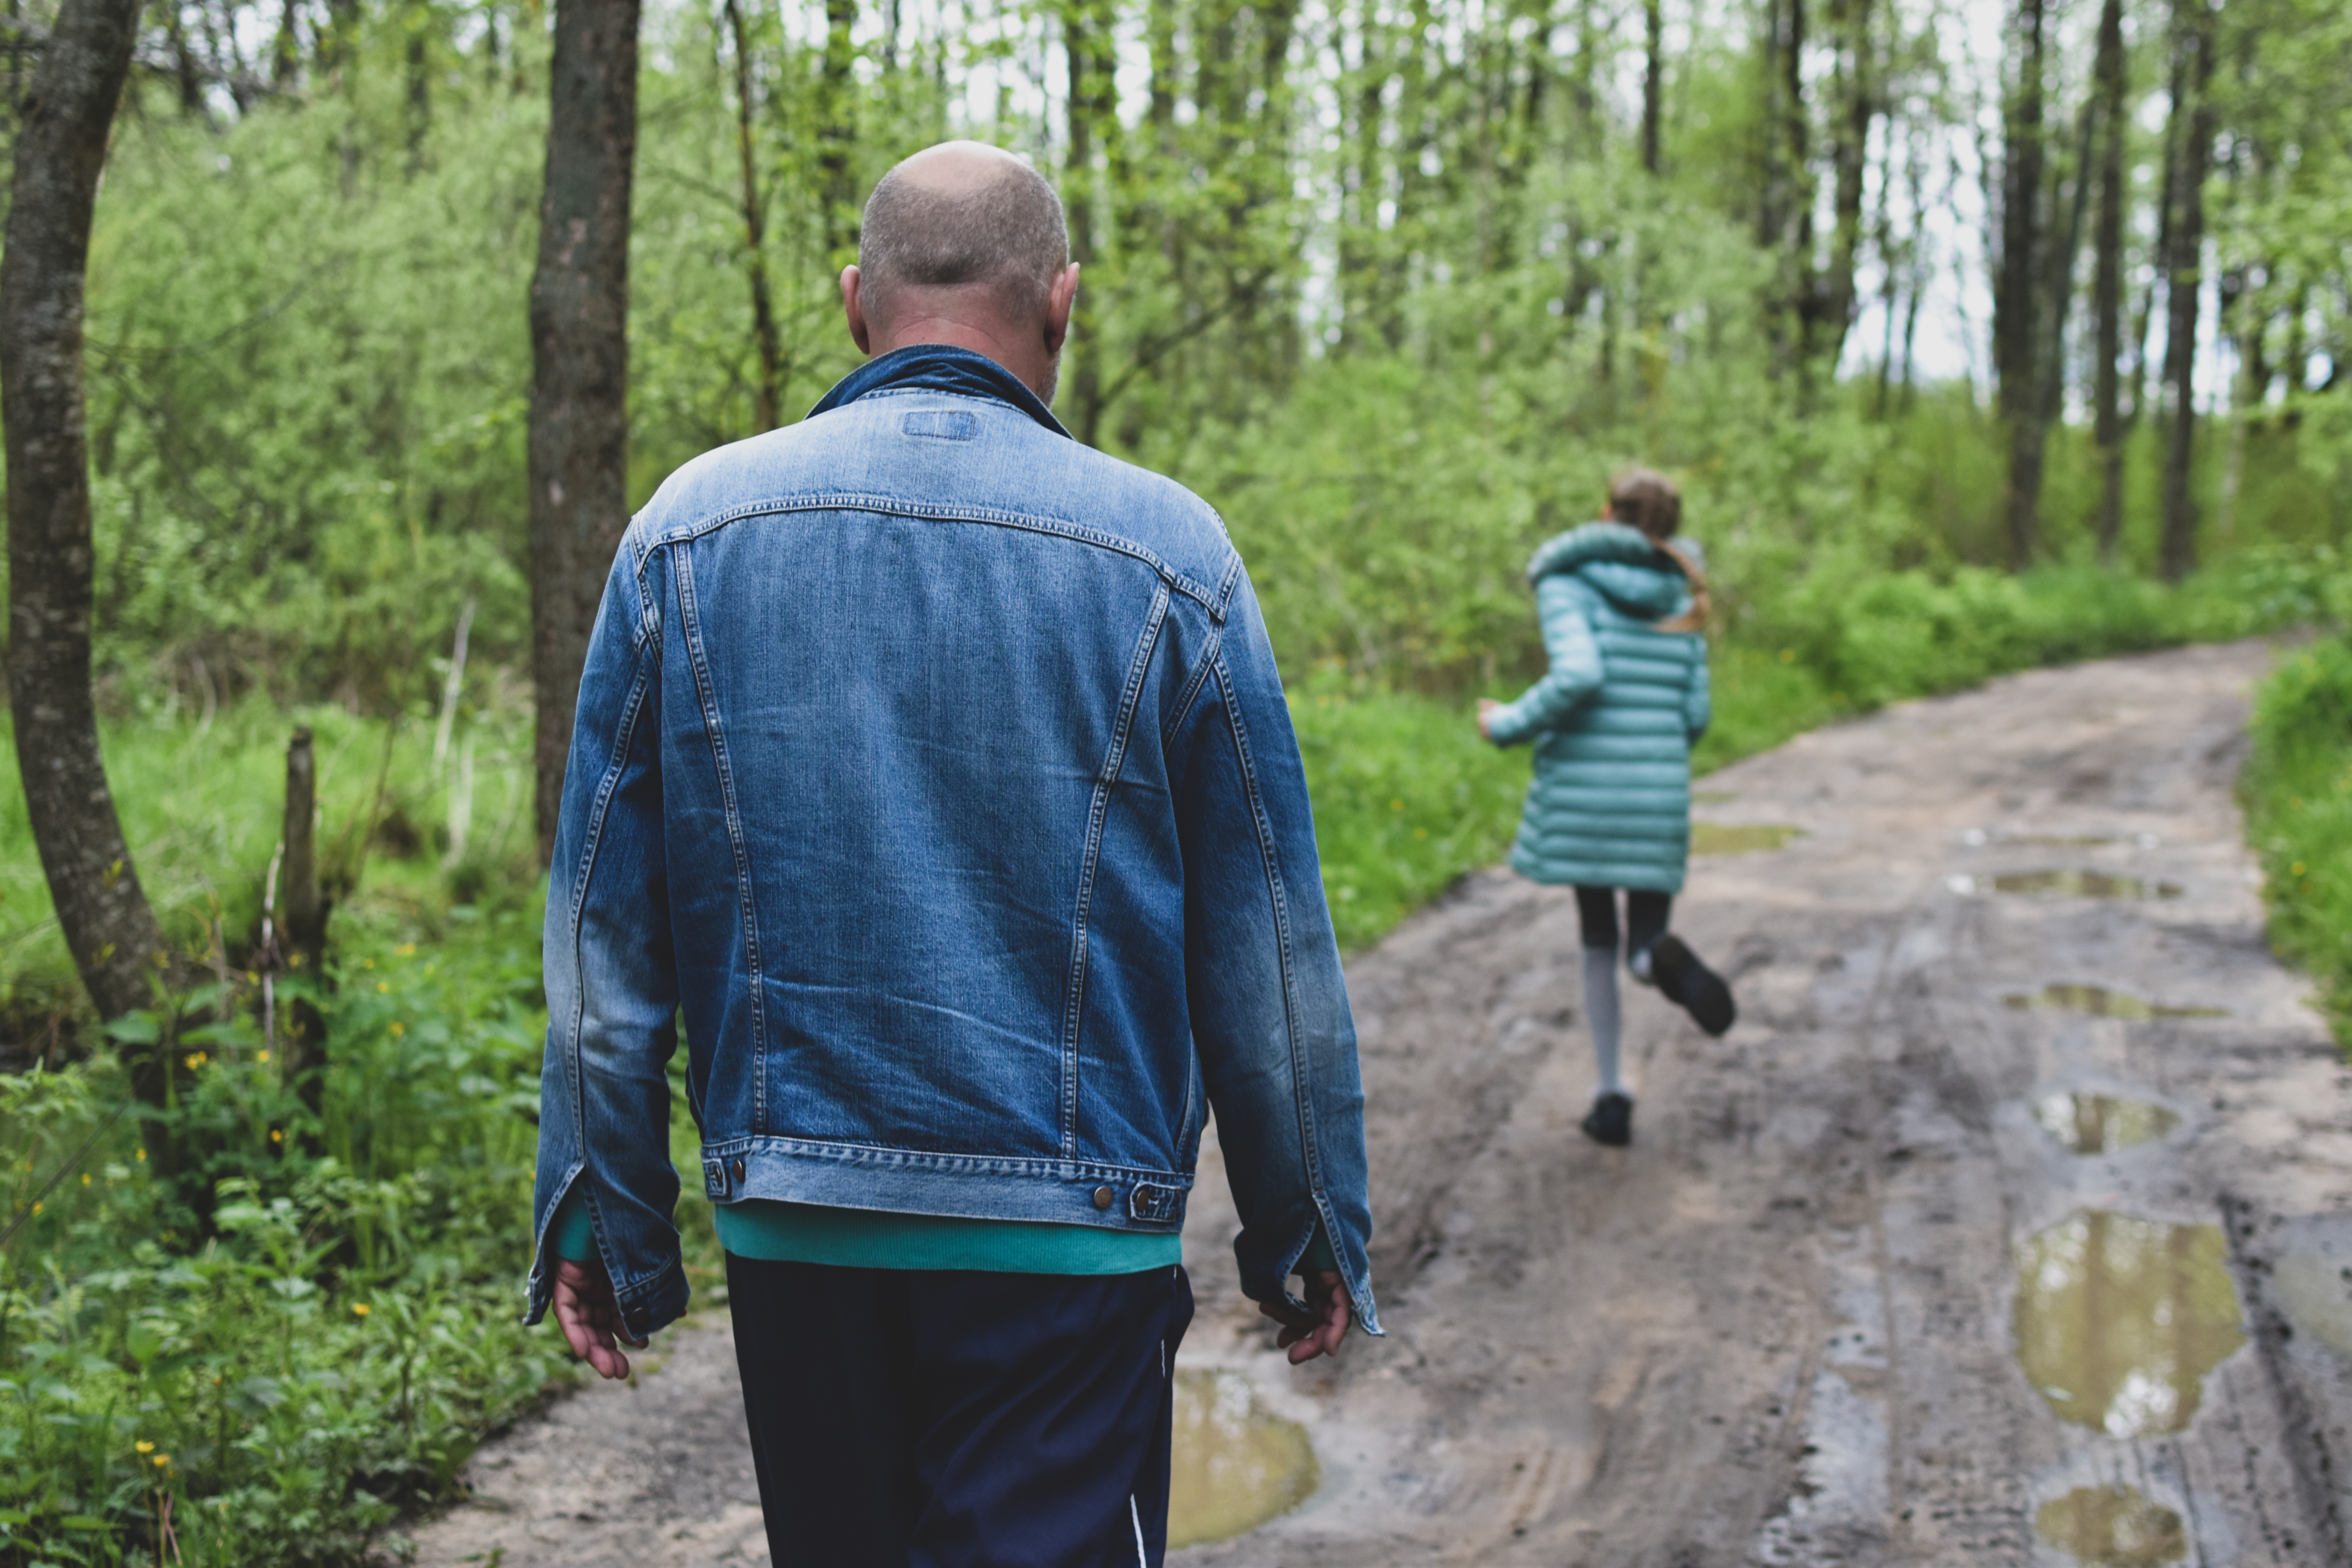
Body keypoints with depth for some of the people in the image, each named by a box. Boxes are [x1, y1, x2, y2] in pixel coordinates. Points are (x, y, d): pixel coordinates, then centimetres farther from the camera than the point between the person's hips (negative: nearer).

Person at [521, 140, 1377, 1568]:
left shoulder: (689, 529, 1)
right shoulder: (1165, 553, -6)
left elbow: (604, 923, 3)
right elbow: (1267, 943, -1)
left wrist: (601, 1215, 10)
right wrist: (1313, 1231, 9)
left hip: (789, 1228, 3)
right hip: (1070, 1235, -3)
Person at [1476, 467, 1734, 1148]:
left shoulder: (1568, 585, -3)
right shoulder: (1682, 603, 11)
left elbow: (1578, 675, -20)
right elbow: (1694, 717, 8)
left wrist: (1509, 725, -6)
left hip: (1581, 791, -2)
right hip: (1659, 796, 2)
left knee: (1598, 940, 16)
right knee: (1646, 944, 11)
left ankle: (1613, 1098, 11)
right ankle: (1663, 960, -28)